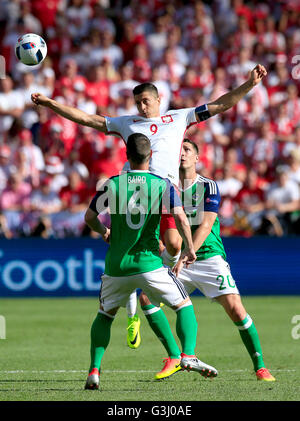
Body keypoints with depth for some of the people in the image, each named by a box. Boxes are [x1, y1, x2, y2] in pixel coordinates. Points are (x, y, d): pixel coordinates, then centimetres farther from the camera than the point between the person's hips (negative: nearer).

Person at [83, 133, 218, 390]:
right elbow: (180, 218, -12)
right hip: (149, 263, -2)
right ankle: (189, 356, -10)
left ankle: (94, 372, 8)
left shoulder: (113, 184, 2)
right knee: (184, 306, 11)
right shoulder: (162, 184, -3)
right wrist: (190, 248, 2)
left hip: (116, 264, 2)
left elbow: (89, 218, 8)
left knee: (105, 315, 20)